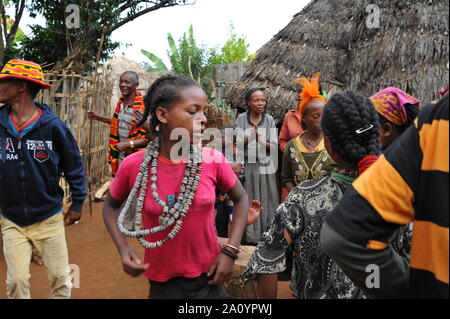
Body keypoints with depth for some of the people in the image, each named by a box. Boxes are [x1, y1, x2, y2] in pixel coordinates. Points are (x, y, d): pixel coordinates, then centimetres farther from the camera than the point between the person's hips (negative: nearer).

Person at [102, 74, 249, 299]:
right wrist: (123, 250, -11)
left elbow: (241, 199, 2)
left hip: (208, 277, 1)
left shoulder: (214, 160, -14)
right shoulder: (134, 165, -15)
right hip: (162, 281, 0)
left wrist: (230, 251, -7)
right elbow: (111, 206, 4)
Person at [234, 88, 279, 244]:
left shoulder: (269, 120, 1)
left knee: (266, 202, 7)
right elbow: (238, 145, -5)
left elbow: (274, 147, -1)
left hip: (265, 166, 1)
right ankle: (250, 236, 19)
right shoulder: (241, 119, -2)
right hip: (247, 166, -1)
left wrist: (262, 141, -20)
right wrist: (249, 138, -25)